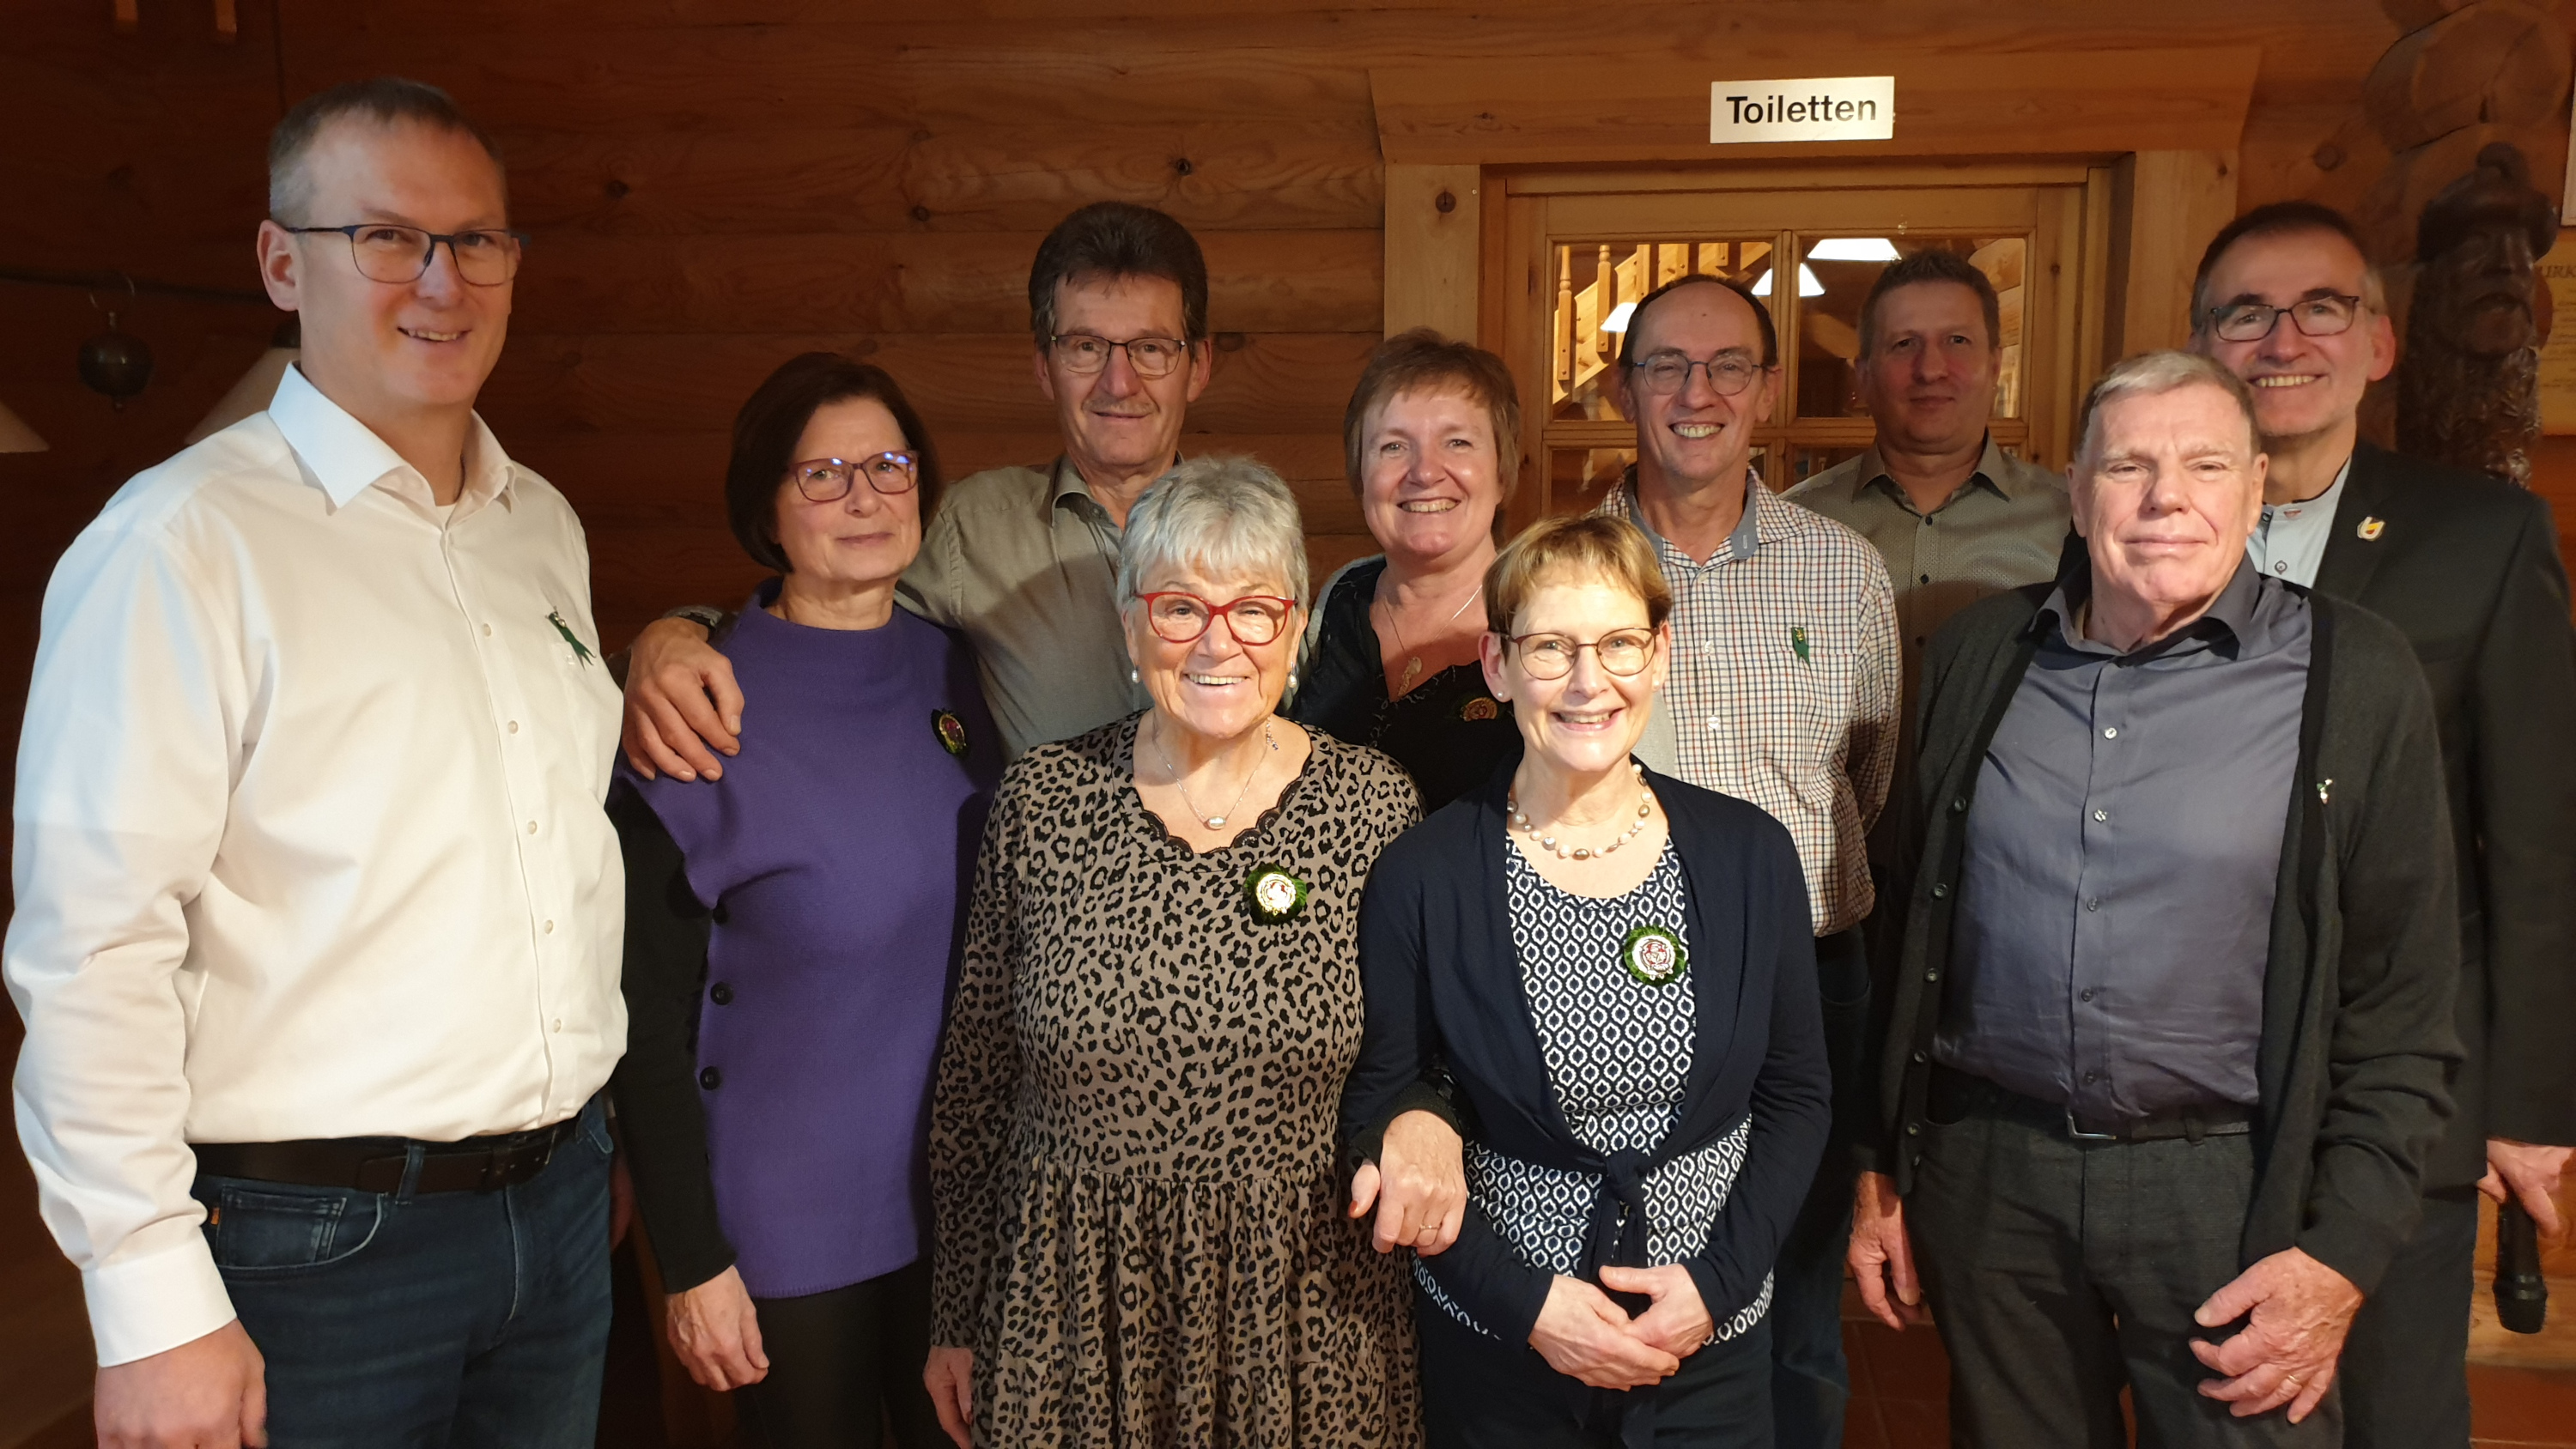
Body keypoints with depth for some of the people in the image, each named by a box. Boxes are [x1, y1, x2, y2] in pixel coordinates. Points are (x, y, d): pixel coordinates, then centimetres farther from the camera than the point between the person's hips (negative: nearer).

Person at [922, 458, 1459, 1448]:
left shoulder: (1373, 805, -7)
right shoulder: (1042, 799, -5)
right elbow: (976, 1076, 2)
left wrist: (1425, 1116, -17)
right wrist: (954, 1318, 7)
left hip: (1303, 1317, 0)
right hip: (1073, 1316, 1)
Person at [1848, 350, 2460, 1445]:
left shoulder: (2356, 680, -5)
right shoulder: (1980, 656, 3)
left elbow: (2402, 1004, -3)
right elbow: (1908, 927, 7)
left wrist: (2341, 1252, -7)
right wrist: (1878, 1166, 8)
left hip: (2227, 1183, -2)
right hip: (1987, 1169, 3)